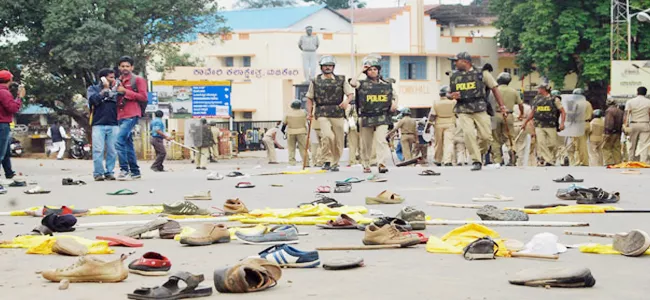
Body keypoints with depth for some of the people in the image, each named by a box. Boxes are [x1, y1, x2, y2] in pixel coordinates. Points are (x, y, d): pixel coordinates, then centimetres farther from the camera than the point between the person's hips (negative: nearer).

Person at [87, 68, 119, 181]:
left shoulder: (115, 89, 18)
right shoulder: (93, 89, 11)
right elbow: (94, 100, -8)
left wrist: (115, 90, 1)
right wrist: (105, 89, -2)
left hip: (113, 124, 2)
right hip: (98, 124, -2)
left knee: (112, 151, -2)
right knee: (98, 150, -7)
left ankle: (109, 172, 3)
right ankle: (98, 173, -4)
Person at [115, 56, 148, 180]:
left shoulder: (138, 80, 0)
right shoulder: (118, 81, 20)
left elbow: (143, 97, -9)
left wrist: (125, 91, -13)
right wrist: (115, 92, 5)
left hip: (131, 115, -8)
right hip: (120, 116, 8)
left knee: (119, 141, -20)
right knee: (128, 144, 10)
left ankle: (124, 170, -20)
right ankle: (135, 171, 17)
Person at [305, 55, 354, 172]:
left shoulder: (341, 80, 10)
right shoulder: (315, 82, 9)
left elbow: (350, 93, 9)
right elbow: (309, 98, 14)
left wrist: (347, 101, -12)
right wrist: (309, 113, 6)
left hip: (338, 113, 2)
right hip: (322, 113, -2)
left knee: (338, 140, 3)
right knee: (327, 136, -23)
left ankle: (335, 163, 19)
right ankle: (327, 161, -10)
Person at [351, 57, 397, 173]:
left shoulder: (386, 85, 11)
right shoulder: (363, 84, 3)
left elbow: (394, 95, 25)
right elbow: (352, 83, -17)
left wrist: (394, 103, 3)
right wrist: (361, 71, -6)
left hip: (382, 118, 0)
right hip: (366, 118, 0)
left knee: (381, 141, -16)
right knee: (366, 144, 8)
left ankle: (381, 164, -24)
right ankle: (366, 165, 20)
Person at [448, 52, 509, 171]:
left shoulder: (482, 73, 2)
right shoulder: (454, 76, 13)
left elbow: (494, 89, 5)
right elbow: (451, 93, 25)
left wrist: (502, 107, -1)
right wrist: (452, 95, -1)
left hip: (480, 110, -2)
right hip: (463, 111, 2)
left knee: (486, 136, -8)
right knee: (468, 133, -20)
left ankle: (480, 154, 22)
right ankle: (476, 161, -12)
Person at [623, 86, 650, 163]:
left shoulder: (630, 102, 1)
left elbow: (626, 114, -6)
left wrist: (624, 125, -7)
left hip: (633, 125, 1)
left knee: (633, 145, 11)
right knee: (644, 146, -4)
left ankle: (632, 161, 15)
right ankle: (643, 162, -11)